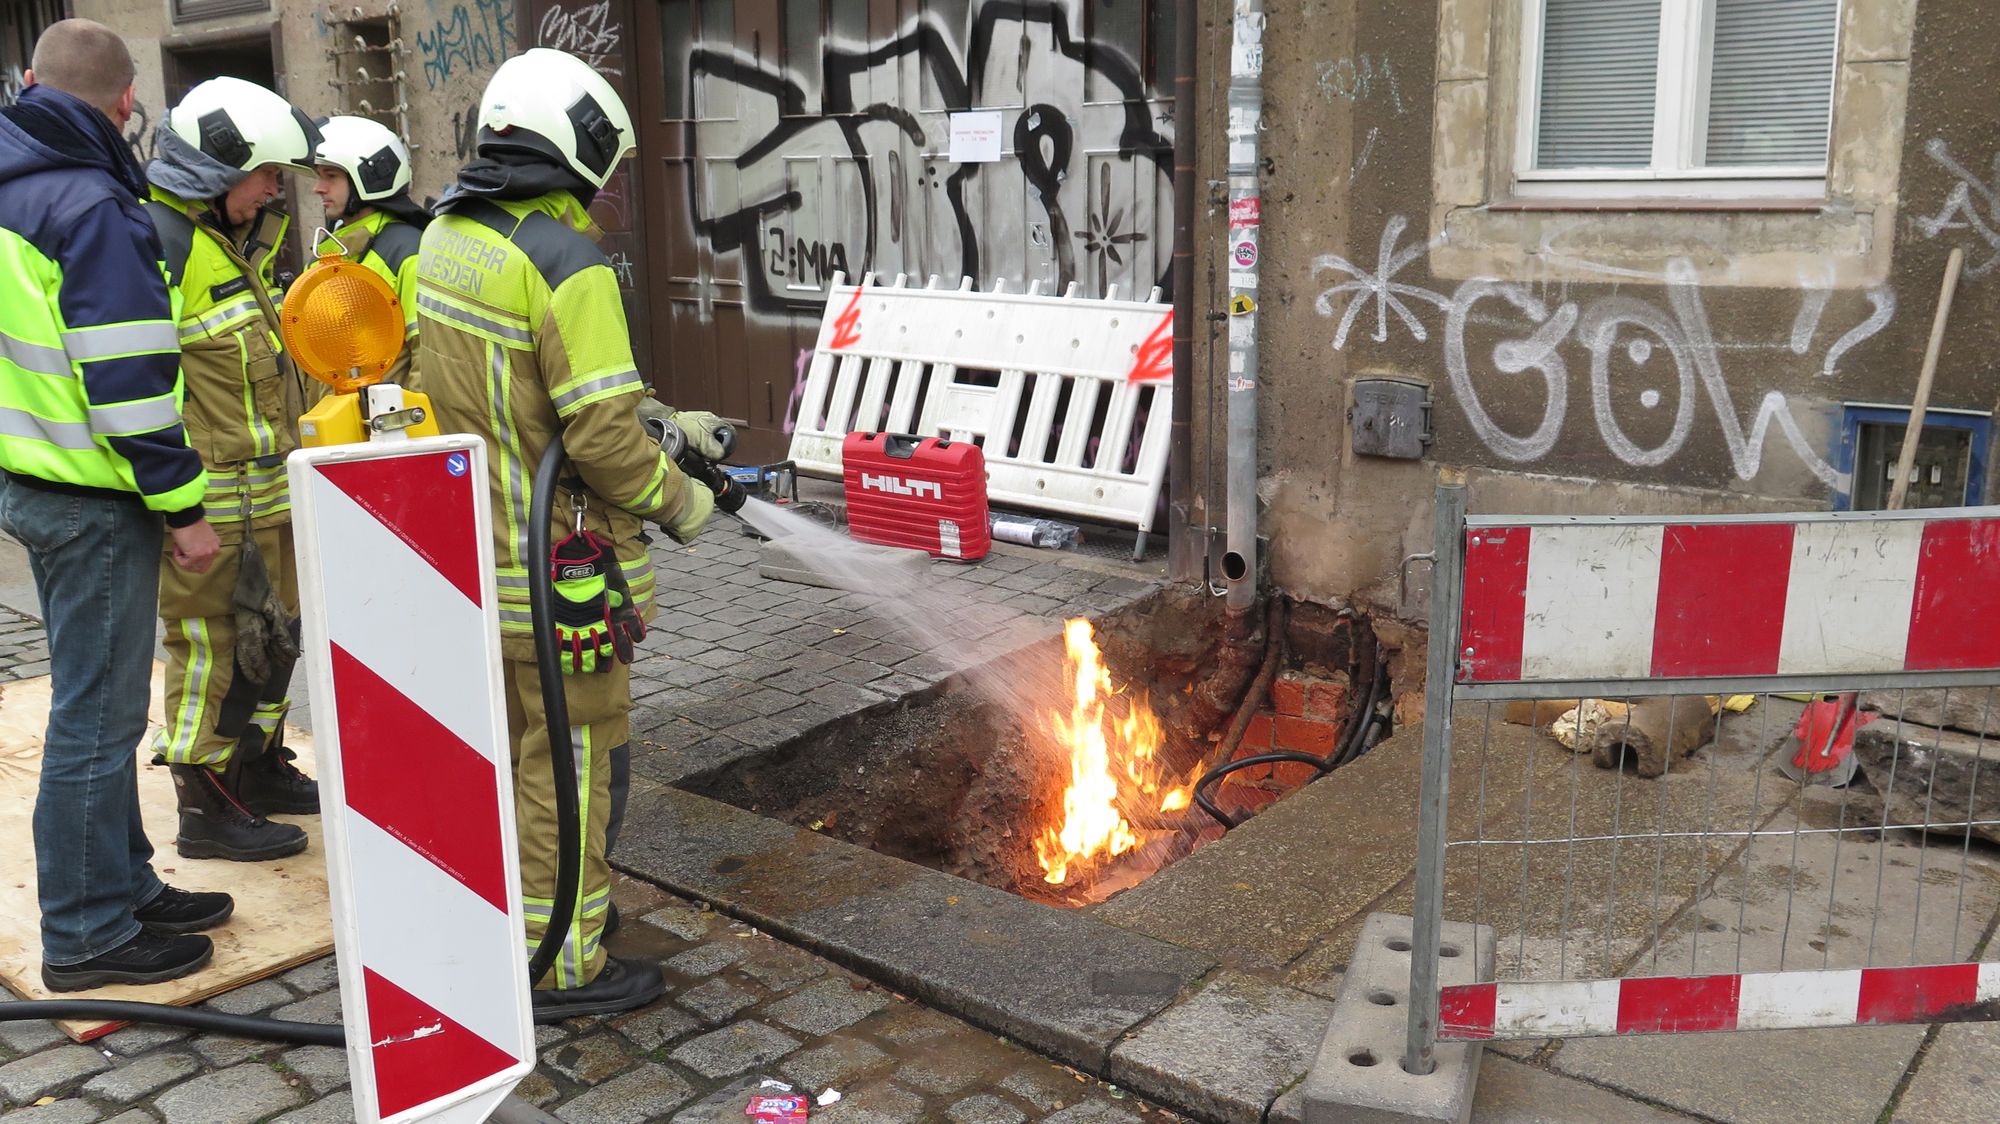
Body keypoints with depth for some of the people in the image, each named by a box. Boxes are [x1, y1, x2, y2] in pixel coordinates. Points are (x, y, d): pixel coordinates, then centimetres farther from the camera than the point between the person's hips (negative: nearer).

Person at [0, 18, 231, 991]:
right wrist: (184, 507, -17)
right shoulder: (92, 208, -17)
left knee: (96, 702, 18)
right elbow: (126, 380, -22)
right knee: (96, 717, 0)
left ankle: (123, 884, 30)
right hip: (93, 503, -9)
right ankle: (85, 936, 11)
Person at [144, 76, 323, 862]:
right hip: (209, 499, -10)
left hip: (266, 492, 10)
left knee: (272, 628, 20)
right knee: (213, 644, 1)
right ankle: (206, 809, 14)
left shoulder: (231, 238, 15)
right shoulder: (155, 238, -17)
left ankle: (261, 768, 36)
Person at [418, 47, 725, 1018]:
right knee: (570, 758, 4)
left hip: (472, 542, 9)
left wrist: (661, 418, 14)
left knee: (507, 744, 23)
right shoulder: (567, 265, -22)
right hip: (556, 566, -9)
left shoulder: (446, 237, 6)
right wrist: (678, 501, -6)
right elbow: (602, 438, -24)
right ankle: (563, 966, 17)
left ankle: (518, 910, 40)